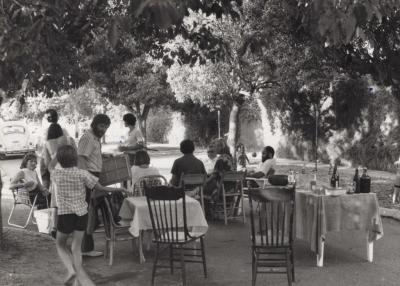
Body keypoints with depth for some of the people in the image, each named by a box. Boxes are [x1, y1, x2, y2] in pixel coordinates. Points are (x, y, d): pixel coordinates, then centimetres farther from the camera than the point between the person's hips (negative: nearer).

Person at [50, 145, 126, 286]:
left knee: (60, 244, 19)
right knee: (76, 248, 10)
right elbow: (100, 188, -7)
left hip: (65, 213, -1)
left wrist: (56, 156, 38)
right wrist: (118, 189, 5)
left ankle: (71, 270, -2)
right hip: (81, 214, 1)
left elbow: (50, 167, 22)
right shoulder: (82, 174, -6)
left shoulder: (57, 173, -4)